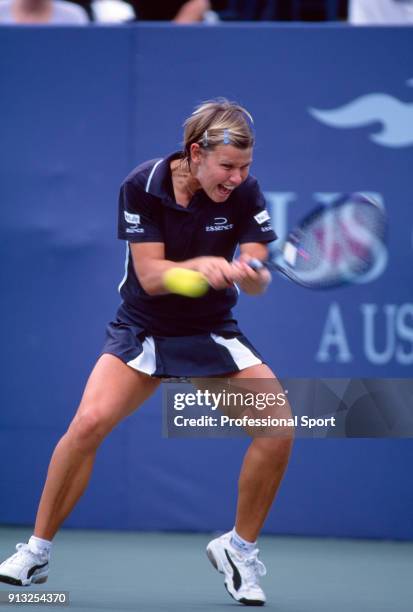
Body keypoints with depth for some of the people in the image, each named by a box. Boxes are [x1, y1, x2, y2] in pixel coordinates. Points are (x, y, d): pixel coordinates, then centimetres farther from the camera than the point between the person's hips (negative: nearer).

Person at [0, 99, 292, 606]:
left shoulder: (244, 193, -12)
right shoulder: (143, 186, -16)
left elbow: (257, 281, -18)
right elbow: (151, 275, -19)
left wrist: (250, 274, -42)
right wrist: (199, 265, -39)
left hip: (212, 334, 2)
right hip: (142, 329, -2)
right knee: (90, 421, -25)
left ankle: (239, 549, 4)